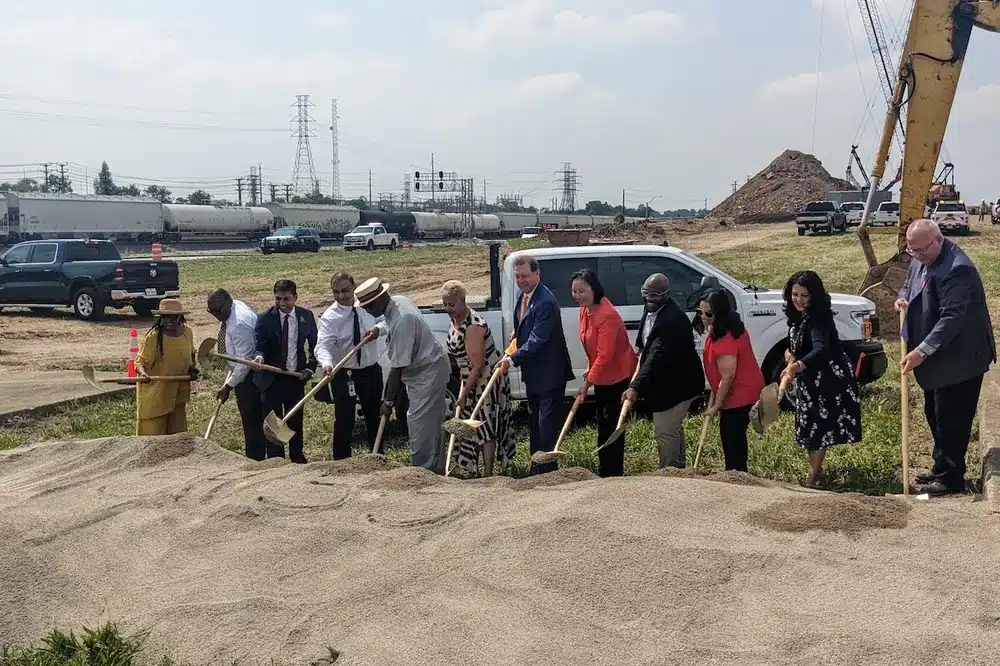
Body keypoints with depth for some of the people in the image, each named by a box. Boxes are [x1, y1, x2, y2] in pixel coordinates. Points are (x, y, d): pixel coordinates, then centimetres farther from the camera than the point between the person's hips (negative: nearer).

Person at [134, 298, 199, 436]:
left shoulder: (187, 332, 0)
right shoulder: (153, 336, -18)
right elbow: (141, 361, -19)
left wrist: (192, 369, 3)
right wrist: (142, 373, -40)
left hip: (178, 392, 6)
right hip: (154, 392, -6)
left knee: (177, 431, 15)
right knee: (153, 432, -1)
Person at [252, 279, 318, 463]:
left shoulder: (306, 316, -2)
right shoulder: (264, 318, -9)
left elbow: (315, 345, 8)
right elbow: (259, 346, -10)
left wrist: (310, 368, -3)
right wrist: (259, 357, -33)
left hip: (296, 377, 2)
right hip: (271, 379, -2)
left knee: (296, 420, 14)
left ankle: (297, 459, 27)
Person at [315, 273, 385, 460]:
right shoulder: (329, 317, -16)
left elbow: (386, 320, 4)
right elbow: (323, 345, -28)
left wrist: (378, 328, -20)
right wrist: (326, 364, -49)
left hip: (372, 370, 5)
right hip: (343, 374, -4)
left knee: (374, 417, 18)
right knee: (344, 421, -5)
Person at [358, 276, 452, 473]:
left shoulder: (401, 321, -31)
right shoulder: (399, 301, -2)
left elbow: (398, 367, -27)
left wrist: (389, 400, -22)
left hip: (428, 372, -10)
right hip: (428, 365, 10)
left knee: (421, 425, -10)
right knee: (433, 423, 15)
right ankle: (436, 469, 23)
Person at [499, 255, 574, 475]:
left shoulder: (545, 301, -24)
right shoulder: (522, 295, 6)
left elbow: (537, 340, -27)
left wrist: (512, 359, -24)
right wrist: (517, 336, 4)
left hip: (549, 373, -10)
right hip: (532, 372, 10)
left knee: (547, 424, -6)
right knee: (534, 422, 19)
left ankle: (548, 468, 1)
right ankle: (537, 468, 32)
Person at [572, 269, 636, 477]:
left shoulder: (607, 316, -26)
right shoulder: (585, 310, 3)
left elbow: (604, 355, -28)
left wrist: (587, 382, -27)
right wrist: (589, 371, 7)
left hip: (617, 377, -10)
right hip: (601, 377, 10)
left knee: (611, 426, -5)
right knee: (603, 425, 17)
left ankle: (613, 475, 2)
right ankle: (605, 471, 28)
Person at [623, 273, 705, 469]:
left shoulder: (672, 320, -31)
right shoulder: (650, 308, 0)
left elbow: (657, 356, -39)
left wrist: (636, 387, -44)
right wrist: (641, 348, 2)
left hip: (677, 384, -10)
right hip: (666, 381, 10)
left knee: (665, 432, -5)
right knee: (673, 429, 24)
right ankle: (679, 468, 41)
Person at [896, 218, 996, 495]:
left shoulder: (957, 269, -26)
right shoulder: (921, 260, 4)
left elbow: (952, 318, -30)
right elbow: (909, 284, 23)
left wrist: (922, 351, -33)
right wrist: (903, 297, -1)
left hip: (958, 360, -10)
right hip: (935, 356, 10)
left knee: (951, 419, 0)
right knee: (935, 415, 18)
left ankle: (951, 478, 11)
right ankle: (942, 468, 32)